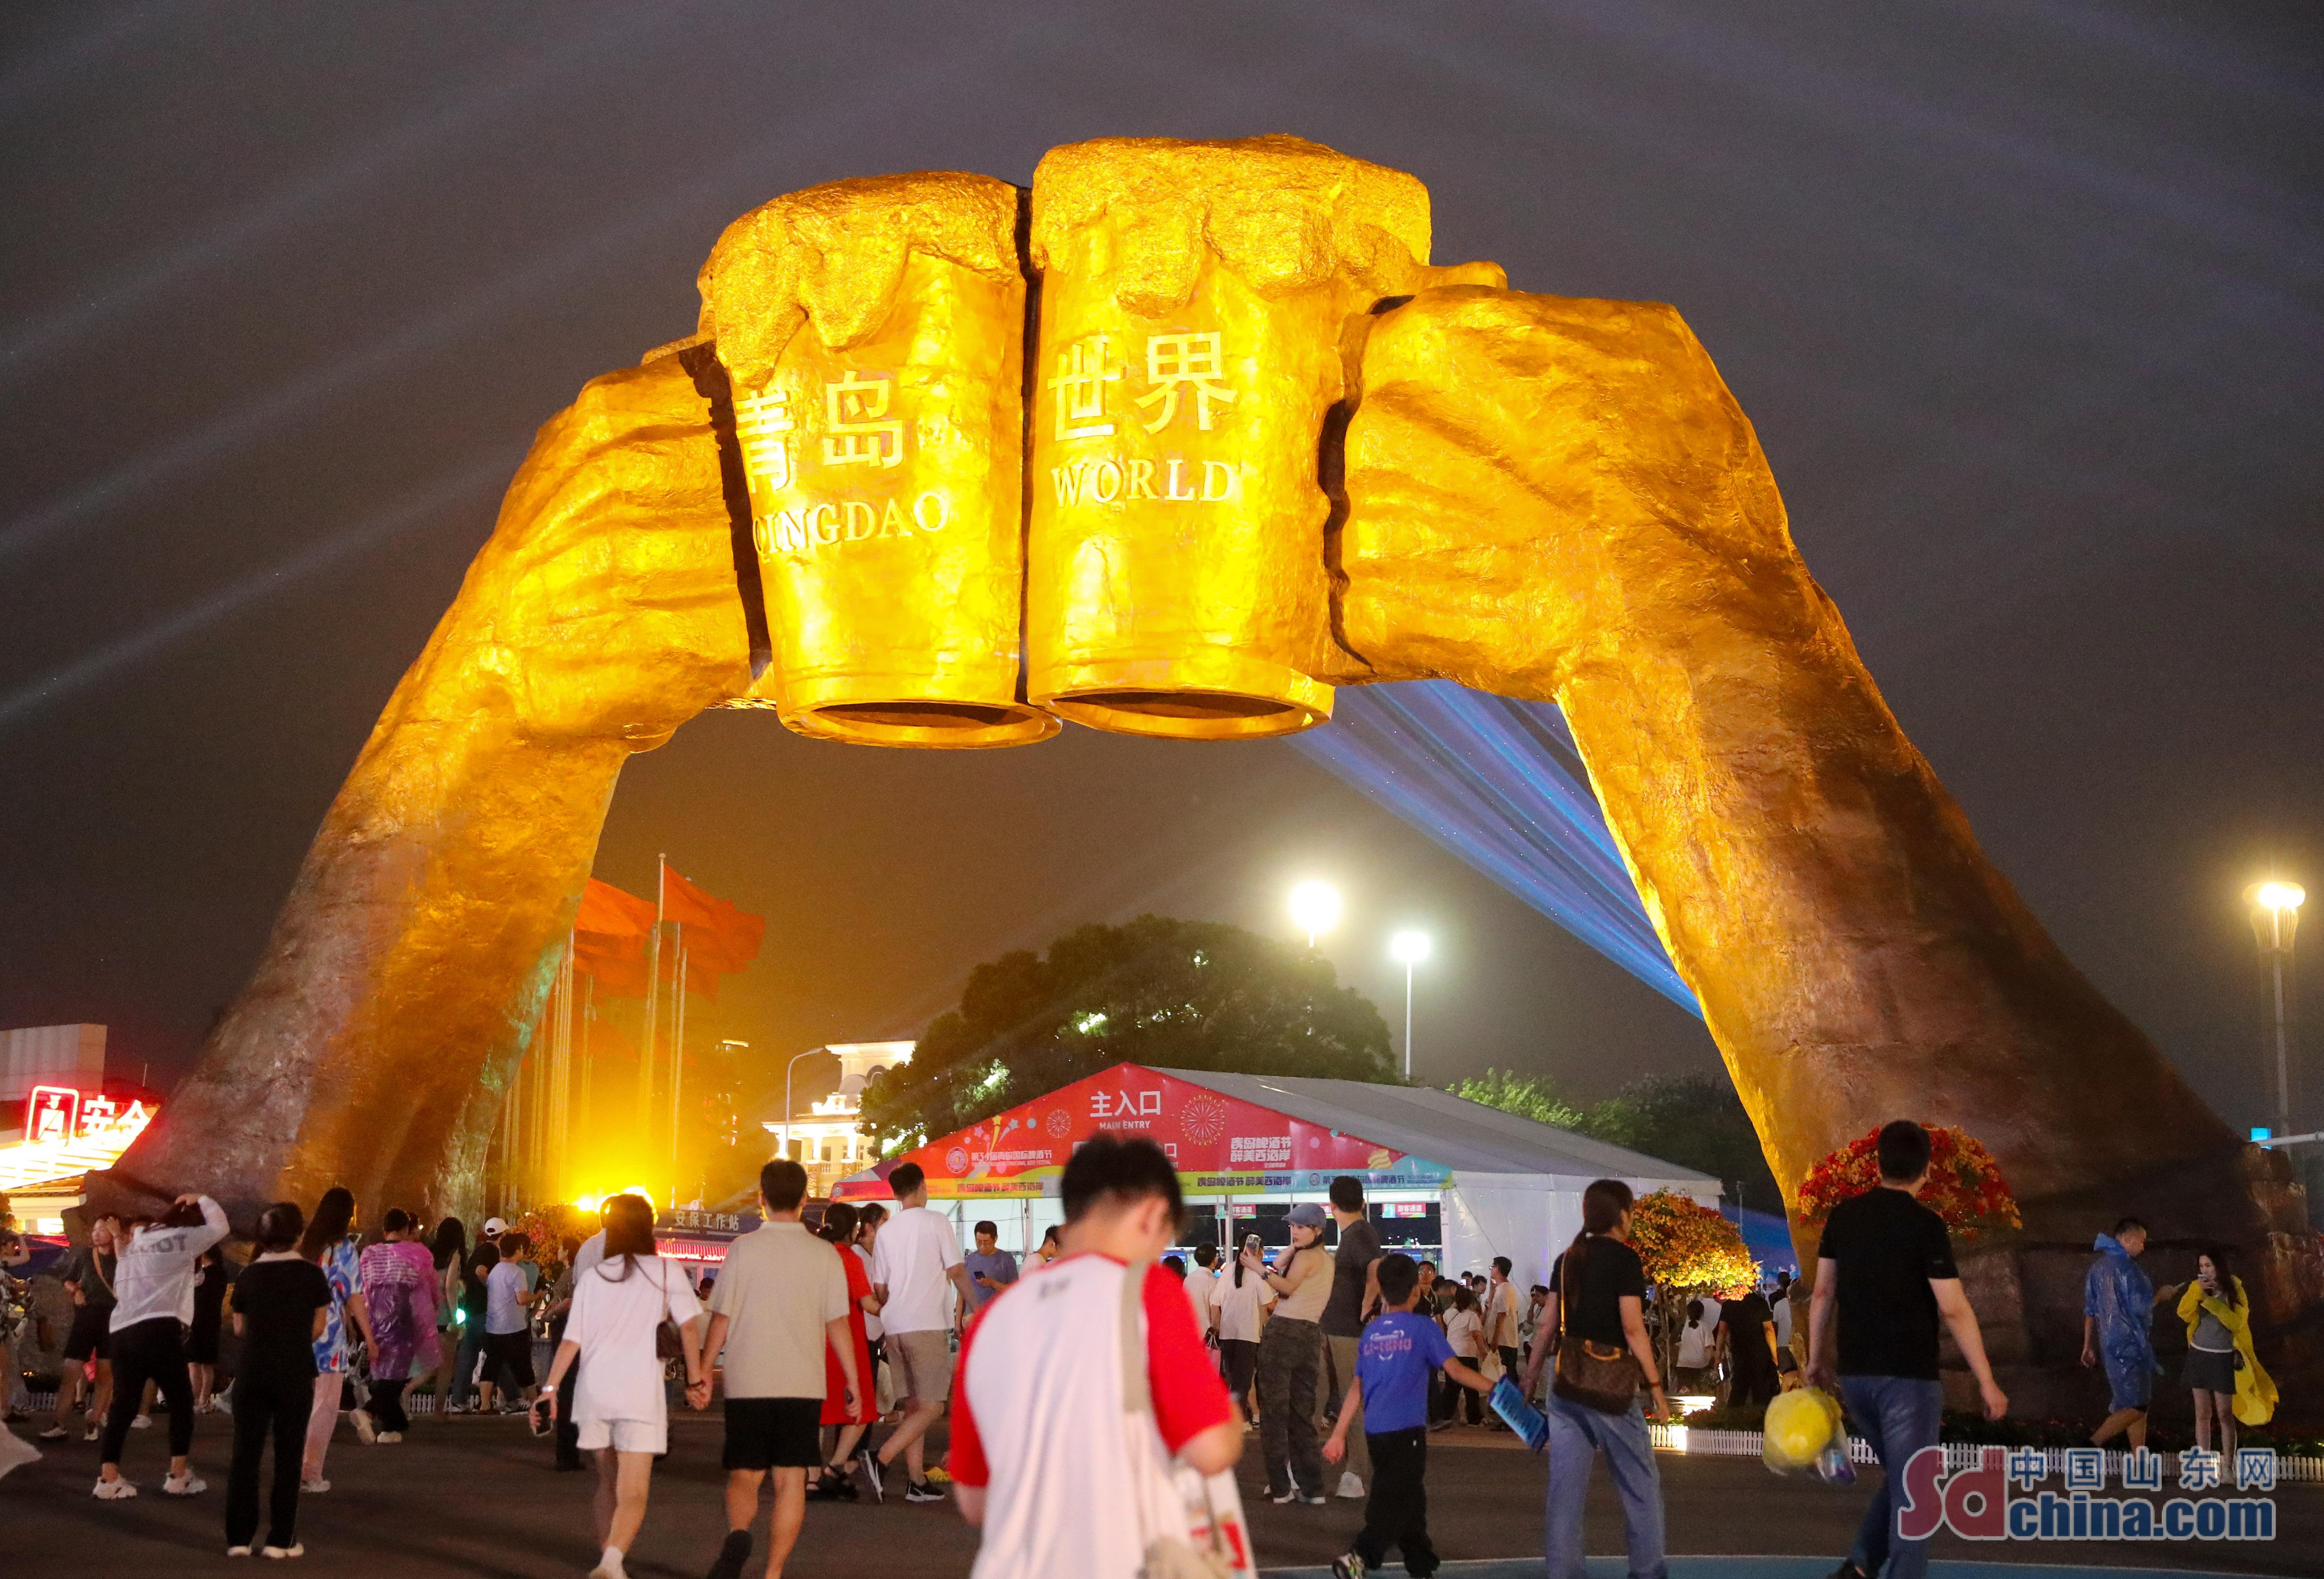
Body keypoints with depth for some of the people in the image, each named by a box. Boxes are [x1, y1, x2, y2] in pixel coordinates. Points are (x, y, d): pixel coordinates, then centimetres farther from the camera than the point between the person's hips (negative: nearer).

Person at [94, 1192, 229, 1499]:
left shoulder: (134, 1244, 25)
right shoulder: (180, 1238, 4)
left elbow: (121, 1291, 24)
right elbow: (219, 1226, 14)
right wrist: (200, 1200, 24)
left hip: (122, 1333, 7)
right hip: (159, 1330, -7)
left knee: (123, 1405, 7)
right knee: (182, 1402, 5)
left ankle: (109, 1478, 2)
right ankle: (178, 1477, 3)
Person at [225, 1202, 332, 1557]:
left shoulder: (249, 1276, 0)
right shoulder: (312, 1275, -5)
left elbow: (239, 1329, 6)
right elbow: (316, 1330, 0)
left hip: (253, 1373, 2)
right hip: (295, 1374, -2)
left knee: (246, 1454, 8)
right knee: (288, 1457, 5)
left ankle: (239, 1538, 8)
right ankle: (281, 1540, 4)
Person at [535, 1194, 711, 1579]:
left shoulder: (593, 1276, 8)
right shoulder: (665, 1272, 2)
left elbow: (572, 1340, 3)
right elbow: (689, 1326, -7)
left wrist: (550, 1388, 6)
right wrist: (695, 1378, 1)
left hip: (595, 1388, 3)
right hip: (640, 1393, -3)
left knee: (607, 1482, 22)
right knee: (633, 1493, -8)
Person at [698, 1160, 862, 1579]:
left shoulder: (744, 1249, -3)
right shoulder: (825, 1255, 1)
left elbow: (722, 1318, -2)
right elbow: (838, 1323, 1)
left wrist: (703, 1372, 9)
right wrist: (854, 1382, 8)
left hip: (748, 1383, -1)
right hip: (804, 1384, 1)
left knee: (744, 1476, 9)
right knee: (791, 1481, 7)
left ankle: (738, 1534, -20)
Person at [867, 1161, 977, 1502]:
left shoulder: (886, 1230, 10)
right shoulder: (936, 1222, -4)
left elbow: (879, 1288, 13)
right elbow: (956, 1272, -6)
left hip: (895, 1327, 6)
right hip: (927, 1326, -6)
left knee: (913, 1405, 13)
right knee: (932, 1407, -4)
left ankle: (917, 1481, 11)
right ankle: (883, 1458, -19)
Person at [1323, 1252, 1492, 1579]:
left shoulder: (1370, 1332, 12)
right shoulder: (1422, 1328, -3)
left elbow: (1356, 1388, 12)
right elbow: (1456, 1370, -9)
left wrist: (1339, 1434, 15)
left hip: (1376, 1430, 6)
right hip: (1407, 1429, -6)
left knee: (1409, 1498, 18)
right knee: (1396, 1500, -8)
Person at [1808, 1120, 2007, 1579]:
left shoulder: (1843, 1216, 5)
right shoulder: (1925, 1225, -11)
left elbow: (1823, 1293, 11)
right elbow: (1954, 1310, -14)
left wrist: (1816, 1359, 21)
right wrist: (1987, 1383, -8)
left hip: (1854, 1373, 6)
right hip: (1908, 1375, -6)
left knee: (1899, 1477, 21)